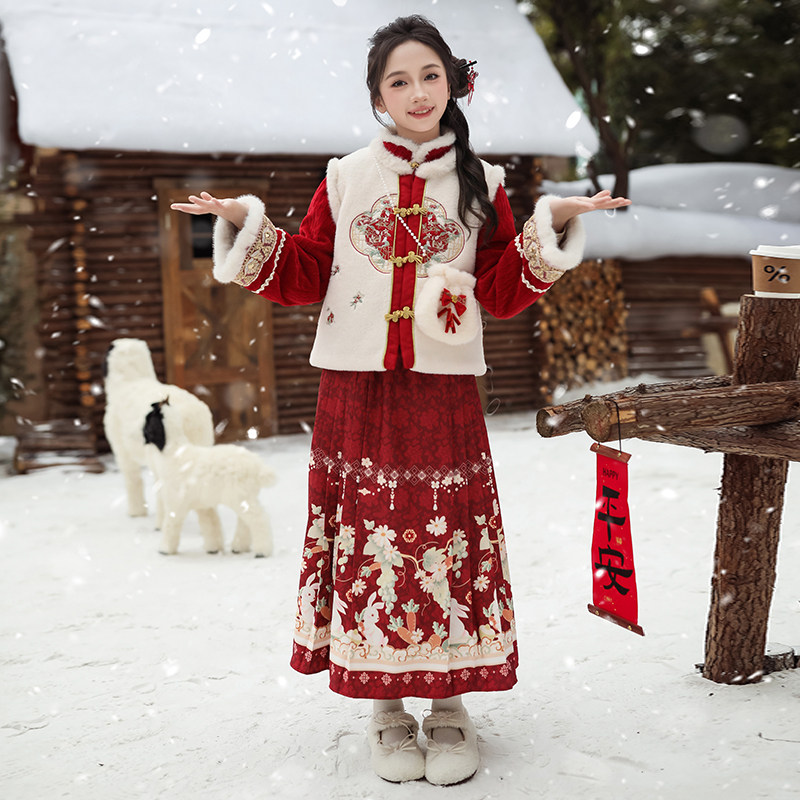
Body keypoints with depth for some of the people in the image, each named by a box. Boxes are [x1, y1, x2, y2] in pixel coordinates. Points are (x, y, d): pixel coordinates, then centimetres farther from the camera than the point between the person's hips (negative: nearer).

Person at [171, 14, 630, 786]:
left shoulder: (479, 183, 9)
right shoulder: (345, 179, 10)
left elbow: (504, 292, 5)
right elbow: (304, 276, 10)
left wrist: (553, 225, -6)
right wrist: (247, 224, -2)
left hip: (443, 390, 0)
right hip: (357, 390, 1)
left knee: (448, 537, 0)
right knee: (368, 537, 2)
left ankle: (448, 705, 16)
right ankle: (387, 708, 17)